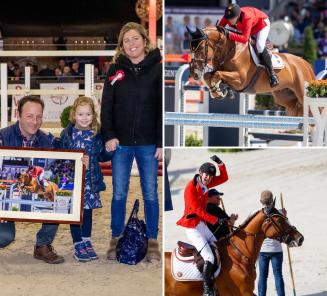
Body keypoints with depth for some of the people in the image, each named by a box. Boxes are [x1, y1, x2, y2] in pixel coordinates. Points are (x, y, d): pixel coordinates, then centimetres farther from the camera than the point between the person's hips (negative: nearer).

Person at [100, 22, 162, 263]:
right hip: (121, 143, 1)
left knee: (150, 193, 6)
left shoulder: (157, 69, -1)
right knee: (119, 193, 6)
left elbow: (162, 107, -2)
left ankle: (153, 241, 14)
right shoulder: (115, 70, 3)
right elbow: (107, 105, 3)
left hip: (148, 143, -1)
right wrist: (109, 135, -7)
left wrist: (161, 143, -7)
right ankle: (116, 239, 18)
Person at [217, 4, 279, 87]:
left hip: (262, 23, -8)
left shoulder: (247, 18, -47)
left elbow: (245, 38, -53)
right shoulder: (228, 16, -30)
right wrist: (219, 29, -41)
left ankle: (271, 73, -17)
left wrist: (229, 34, -60)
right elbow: (219, 26, -16)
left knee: (259, 46, -27)